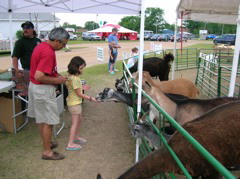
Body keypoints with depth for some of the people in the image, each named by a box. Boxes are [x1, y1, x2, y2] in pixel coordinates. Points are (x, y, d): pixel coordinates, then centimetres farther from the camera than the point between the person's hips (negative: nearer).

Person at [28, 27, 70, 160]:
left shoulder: (41, 46, 7)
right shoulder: (48, 53, -25)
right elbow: (39, 76, -29)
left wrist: (56, 75, 9)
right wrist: (57, 80, -17)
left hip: (35, 86, 10)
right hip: (43, 90, -10)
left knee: (41, 118, 20)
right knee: (48, 121, 2)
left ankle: (46, 143, 37)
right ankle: (47, 152, 15)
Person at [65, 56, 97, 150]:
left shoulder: (70, 76, 3)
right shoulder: (75, 79, -26)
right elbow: (79, 94, -21)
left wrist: (82, 88, 10)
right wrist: (90, 98, -15)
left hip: (76, 102, 10)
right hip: (74, 103, -10)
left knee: (79, 119, 23)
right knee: (75, 123, -2)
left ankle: (77, 136, 40)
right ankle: (70, 144, 6)